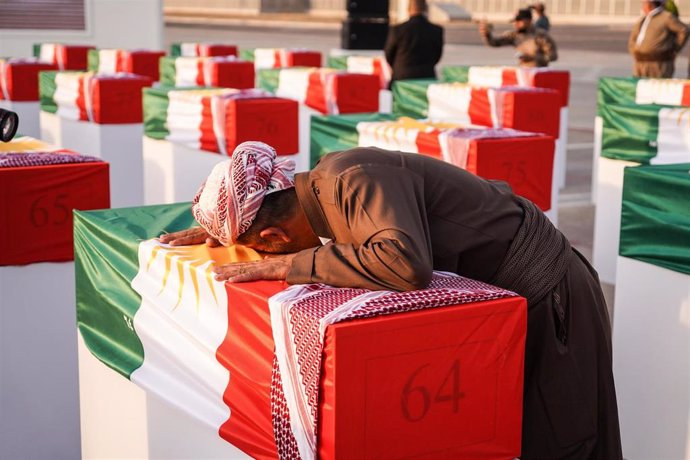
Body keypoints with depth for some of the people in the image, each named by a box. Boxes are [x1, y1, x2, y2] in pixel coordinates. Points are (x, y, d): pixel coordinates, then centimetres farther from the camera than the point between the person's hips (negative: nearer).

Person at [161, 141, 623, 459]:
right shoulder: (320, 182, -3)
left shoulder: (355, 180, -30)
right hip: (498, 287, 9)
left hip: (543, 294, -9)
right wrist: (216, 230, 12)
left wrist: (287, 265, -37)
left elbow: (405, 263, -47)